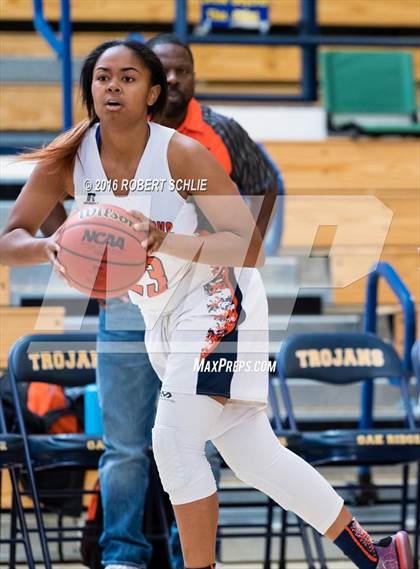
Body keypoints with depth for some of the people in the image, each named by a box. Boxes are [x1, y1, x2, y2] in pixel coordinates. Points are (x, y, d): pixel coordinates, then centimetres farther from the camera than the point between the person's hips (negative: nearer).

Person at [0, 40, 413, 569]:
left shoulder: (183, 155, -22)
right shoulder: (67, 159, -9)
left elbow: (249, 247, -24)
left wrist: (167, 241, -39)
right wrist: (49, 247, -33)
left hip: (215, 302, -6)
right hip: (163, 321, 6)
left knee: (174, 441, -19)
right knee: (254, 453, 8)